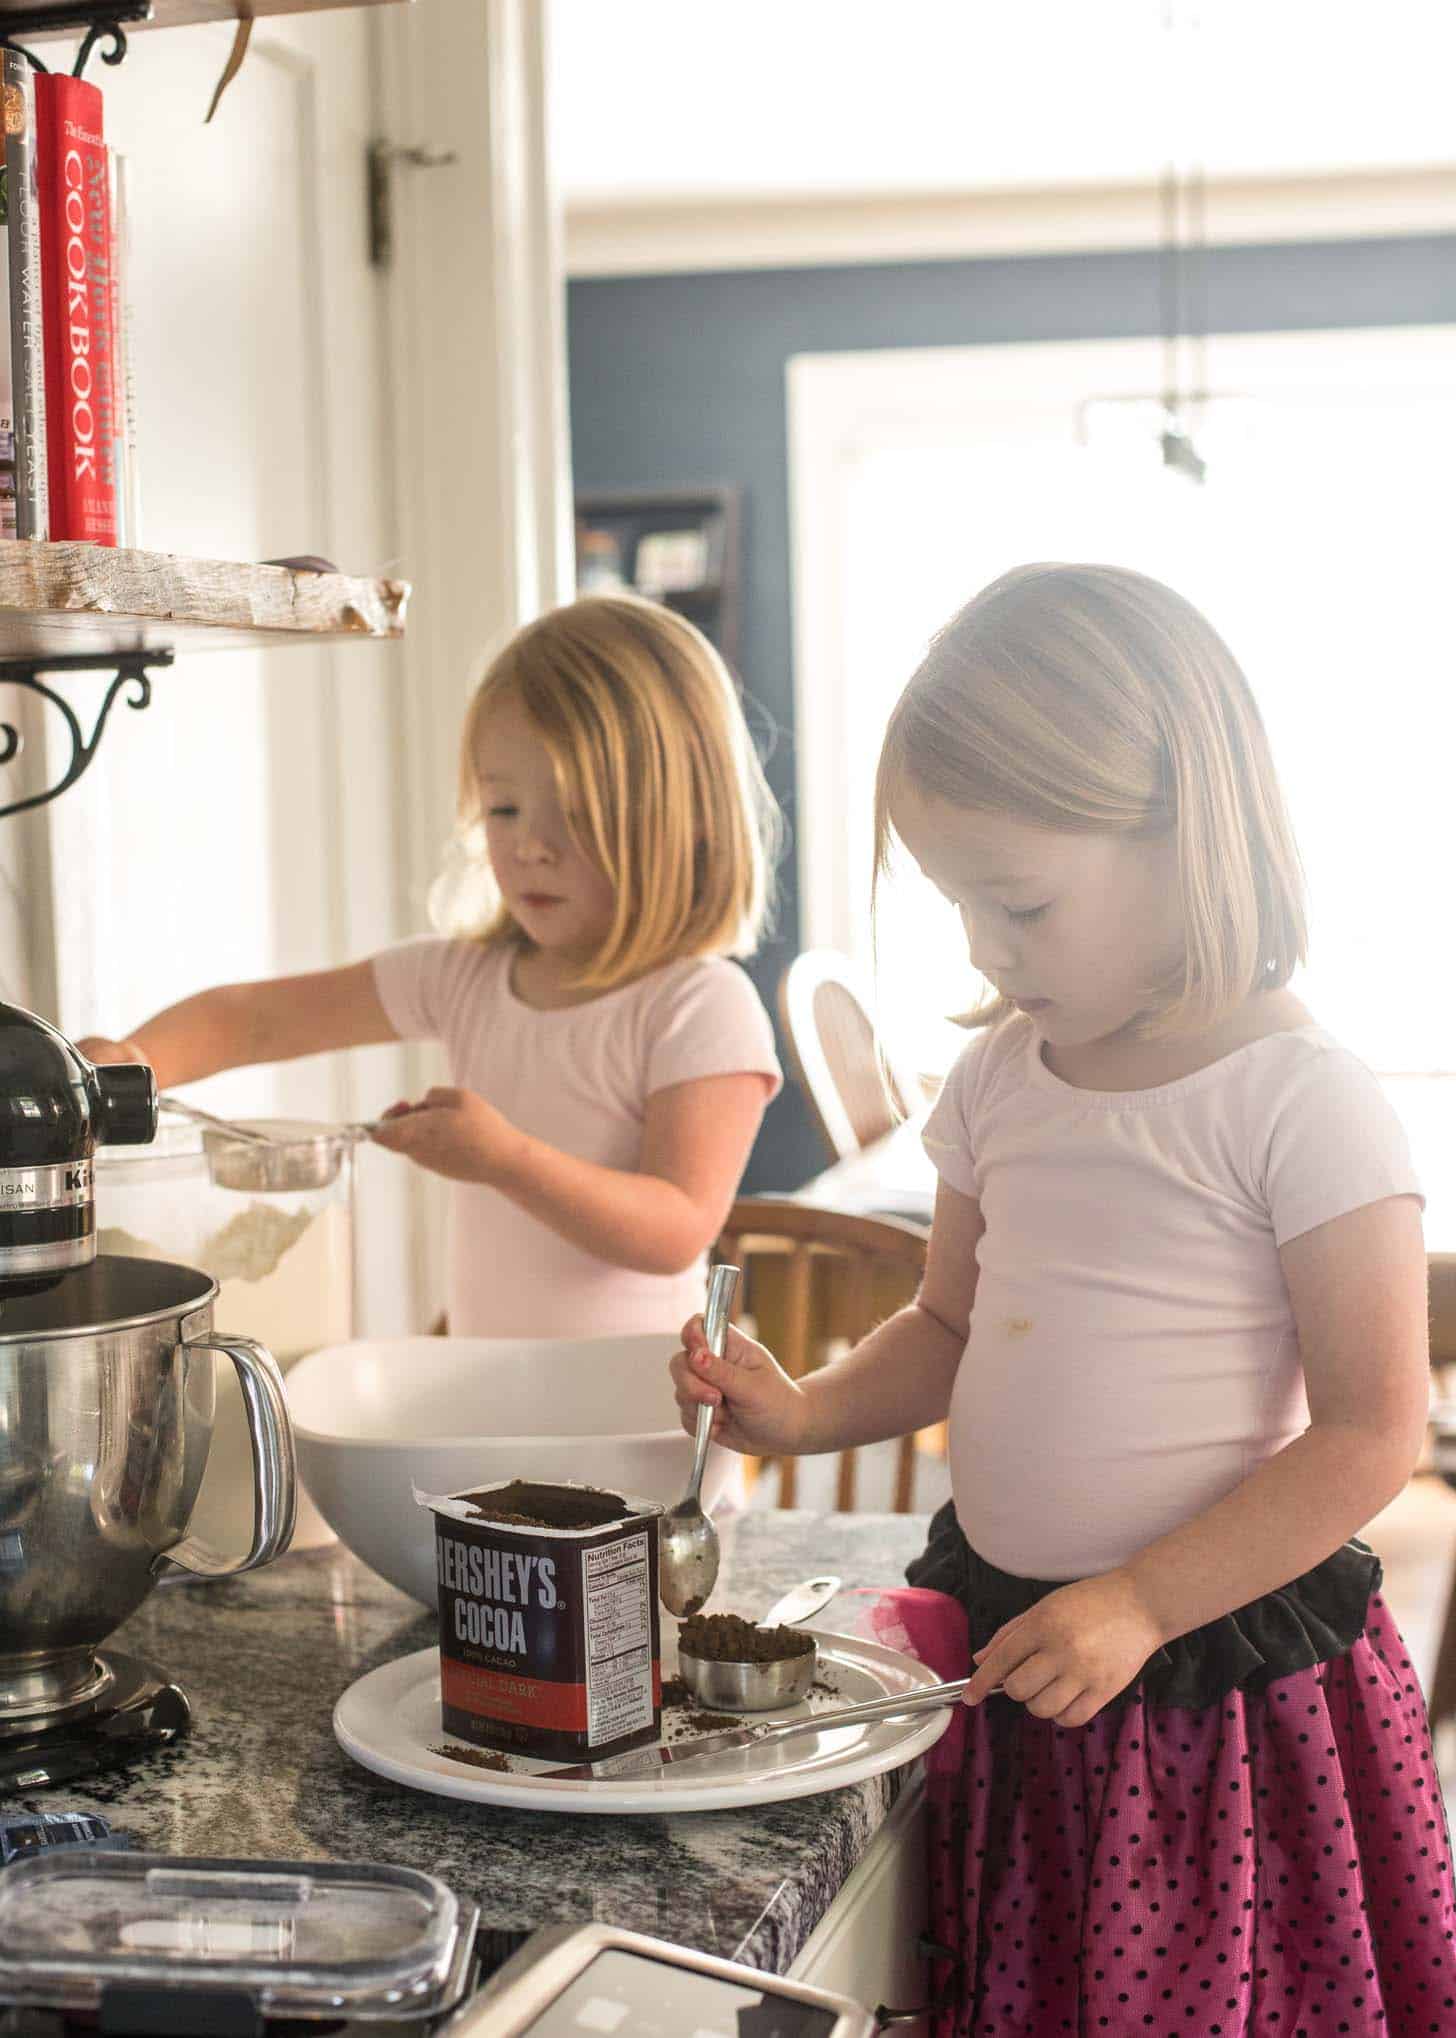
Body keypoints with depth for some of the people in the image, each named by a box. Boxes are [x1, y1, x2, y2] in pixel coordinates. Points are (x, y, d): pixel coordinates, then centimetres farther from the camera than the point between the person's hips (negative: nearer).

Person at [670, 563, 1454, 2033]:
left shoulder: (1301, 1105, -16)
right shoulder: (999, 1081, 4)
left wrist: (1135, 1608, -20)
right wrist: (807, 1411, -2)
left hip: (1222, 1673, -6)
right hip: (1002, 1639, 6)